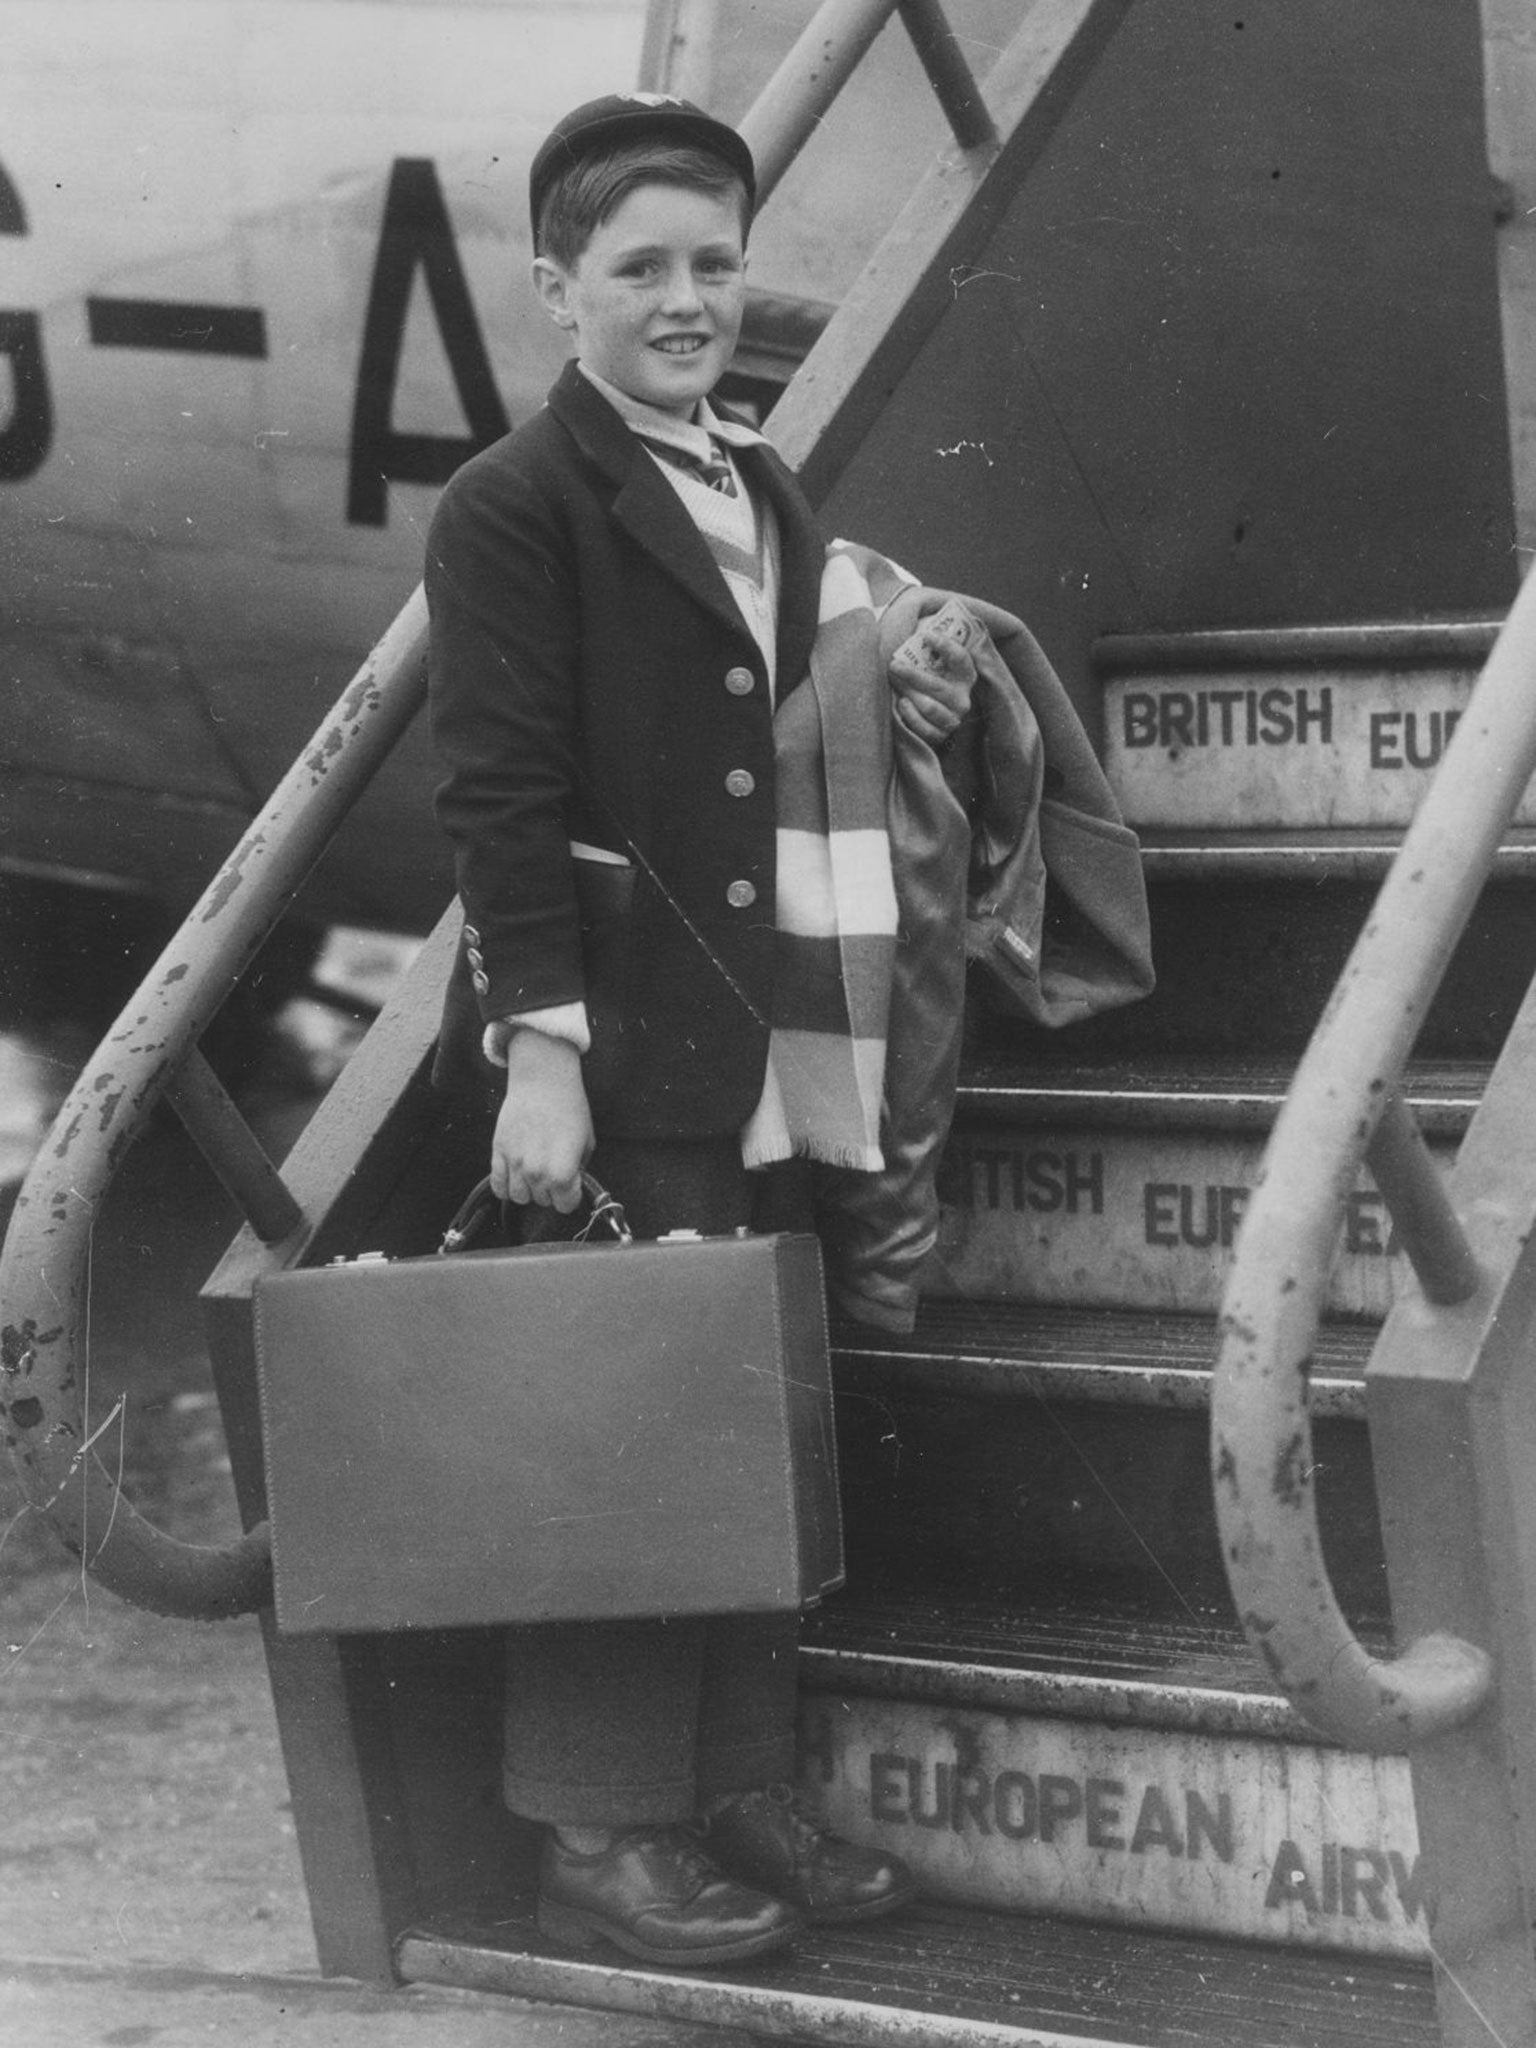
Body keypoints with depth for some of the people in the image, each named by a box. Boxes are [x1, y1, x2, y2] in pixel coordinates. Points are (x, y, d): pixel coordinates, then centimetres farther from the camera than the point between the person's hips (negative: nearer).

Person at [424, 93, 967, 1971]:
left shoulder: (766, 499, 15)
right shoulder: (516, 507, -9)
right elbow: (502, 795, -14)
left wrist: (876, 720, 4)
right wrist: (539, 1050, -19)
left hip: (760, 1035, 8)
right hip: (614, 1044, -8)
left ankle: (739, 1799, 23)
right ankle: (599, 1840, 7)